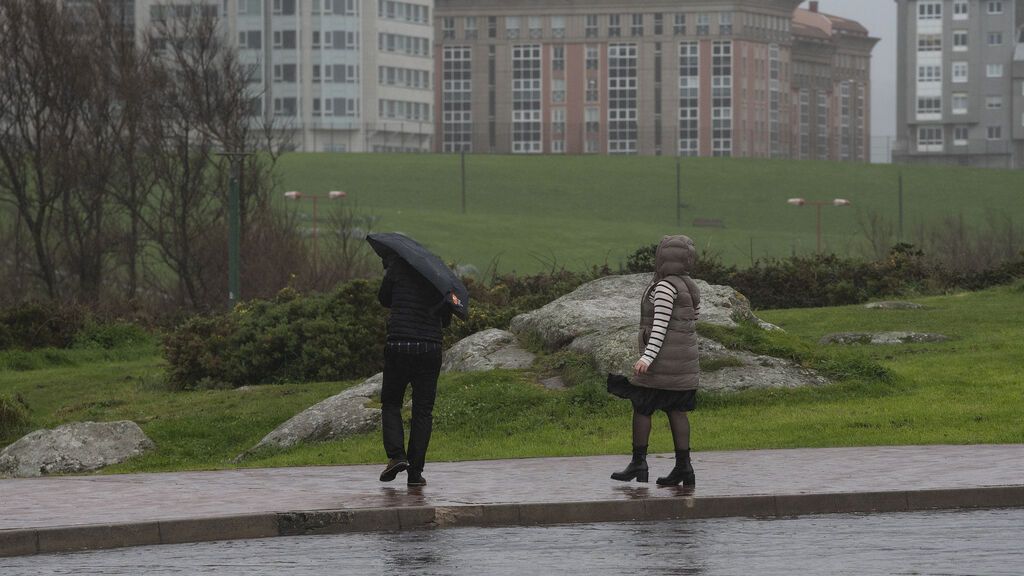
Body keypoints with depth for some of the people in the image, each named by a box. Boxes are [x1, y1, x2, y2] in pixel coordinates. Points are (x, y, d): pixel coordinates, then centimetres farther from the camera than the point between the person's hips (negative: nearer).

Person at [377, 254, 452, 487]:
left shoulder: (397, 269, 4)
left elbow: (384, 299, 17)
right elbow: (446, 320, 20)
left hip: (398, 347, -2)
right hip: (430, 349, 2)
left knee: (390, 404, 13)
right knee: (423, 411, 7)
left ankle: (396, 455, -8)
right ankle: (415, 472, 2)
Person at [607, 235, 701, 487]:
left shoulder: (665, 287, -15)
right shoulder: (688, 287, 11)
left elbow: (661, 325, -21)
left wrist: (647, 357, -26)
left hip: (662, 359, -8)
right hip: (684, 359, 8)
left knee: (641, 407, 0)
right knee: (676, 411, 8)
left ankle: (638, 463, 0)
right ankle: (683, 467, 4)